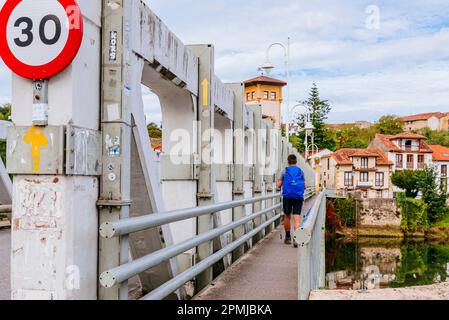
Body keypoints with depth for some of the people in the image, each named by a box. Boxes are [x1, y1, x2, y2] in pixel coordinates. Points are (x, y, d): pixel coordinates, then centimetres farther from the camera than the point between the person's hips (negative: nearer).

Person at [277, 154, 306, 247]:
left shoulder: (285, 171, 5)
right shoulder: (300, 171, 9)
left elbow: (279, 185, 5)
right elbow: (304, 186, 13)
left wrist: (279, 181, 27)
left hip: (287, 196, 0)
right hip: (298, 197, 0)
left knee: (287, 216, 14)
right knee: (297, 218, -5)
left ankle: (288, 237, 24)